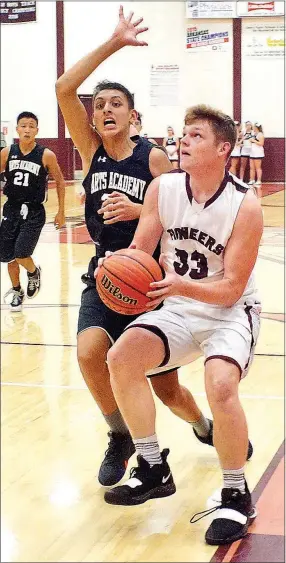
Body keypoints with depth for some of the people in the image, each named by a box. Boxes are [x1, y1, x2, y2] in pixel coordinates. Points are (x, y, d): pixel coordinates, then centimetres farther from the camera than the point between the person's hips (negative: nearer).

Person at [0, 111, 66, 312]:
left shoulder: (46, 156, -11)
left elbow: (60, 181, 1)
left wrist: (61, 212, 4)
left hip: (34, 212, -3)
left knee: (21, 254, -15)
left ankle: (34, 272, 20)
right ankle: (16, 291, 33)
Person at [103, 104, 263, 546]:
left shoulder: (245, 206, -20)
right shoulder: (163, 188, -7)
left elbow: (231, 288, -20)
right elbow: (139, 252, -2)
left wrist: (181, 285, -36)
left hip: (230, 312, -5)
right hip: (179, 309, 5)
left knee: (220, 384, -30)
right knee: (122, 357, -16)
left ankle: (237, 496, -8)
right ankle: (153, 469, 2)